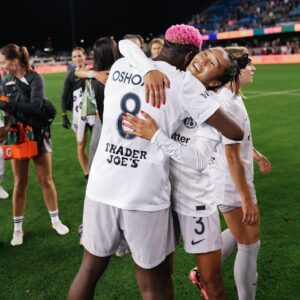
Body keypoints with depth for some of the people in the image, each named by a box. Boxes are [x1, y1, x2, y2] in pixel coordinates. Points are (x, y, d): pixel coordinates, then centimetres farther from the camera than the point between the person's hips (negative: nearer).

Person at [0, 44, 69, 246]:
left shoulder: (35, 79, -14)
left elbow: (35, 106, -27)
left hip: (38, 135, -3)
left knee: (46, 180, 6)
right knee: (20, 182, 7)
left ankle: (55, 220, 23)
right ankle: (18, 228, 18)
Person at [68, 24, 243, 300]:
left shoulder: (120, 66, 9)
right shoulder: (185, 83, -4)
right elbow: (234, 133, -4)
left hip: (101, 189, 5)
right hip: (145, 196, -4)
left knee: (90, 269, 22)